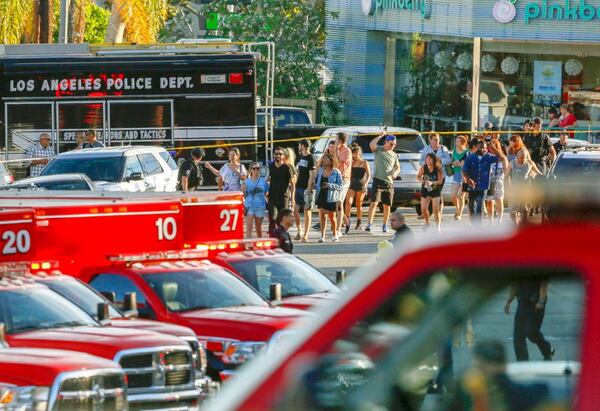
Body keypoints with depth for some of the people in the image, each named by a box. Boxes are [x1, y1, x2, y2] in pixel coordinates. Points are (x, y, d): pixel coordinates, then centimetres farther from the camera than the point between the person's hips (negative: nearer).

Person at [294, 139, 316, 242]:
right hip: (298, 187, 7)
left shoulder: (310, 159, -10)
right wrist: (295, 183, 15)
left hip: (306, 188, -7)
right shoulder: (300, 157, 13)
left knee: (307, 211, -1)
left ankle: (305, 235, 2)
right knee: (295, 210, 2)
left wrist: (309, 189, -19)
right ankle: (299, 231, 18)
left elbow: (312, 175, -14)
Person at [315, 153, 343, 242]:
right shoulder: (320, 170, 7)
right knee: (322, 216, 1)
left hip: (331, 198, -4)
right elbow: (316, 182, 17)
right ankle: (322, 236, 4)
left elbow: (340, 185, -10)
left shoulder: (336, 172, -7)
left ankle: (334, 235, 24)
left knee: (332, 216, 6)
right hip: (321, 196, 4)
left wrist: (330, 185, -21)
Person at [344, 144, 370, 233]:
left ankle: (359, 222, 16)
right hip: (352, 185, 3)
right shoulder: (351, 163, 12)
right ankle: (347, 220, -18)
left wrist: (366, 183, -17)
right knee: (348, 201, -16)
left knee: (359, 204, 5)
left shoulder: (364, 163, 2)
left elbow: (368, 175, -3)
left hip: (361, 185, -3)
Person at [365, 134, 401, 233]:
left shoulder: (394, 155, 14)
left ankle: (385, 225, 18)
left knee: (387, 205, 6)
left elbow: (398, 167, 19)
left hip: (389, 182, 4)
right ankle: (369, 224, -17)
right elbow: (371, 144, -18)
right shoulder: (378, 150, 2)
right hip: (378, 180, -4)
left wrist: (395, 173, -3)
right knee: (374, 202, -15)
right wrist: (381, 135, -16)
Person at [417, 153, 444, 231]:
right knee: (423, 209, 3)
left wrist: (432, 183, -31)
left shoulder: (438, 169, -15)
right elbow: (418, 177, 0)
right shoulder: (423, 168, -9)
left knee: (436, 209, -11)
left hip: (435, 190, -3)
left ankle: (438, 227, -5)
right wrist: (421, 180, -22)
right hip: (425, 190, 3)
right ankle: (427, 223, 32)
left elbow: (440, 180, -15)